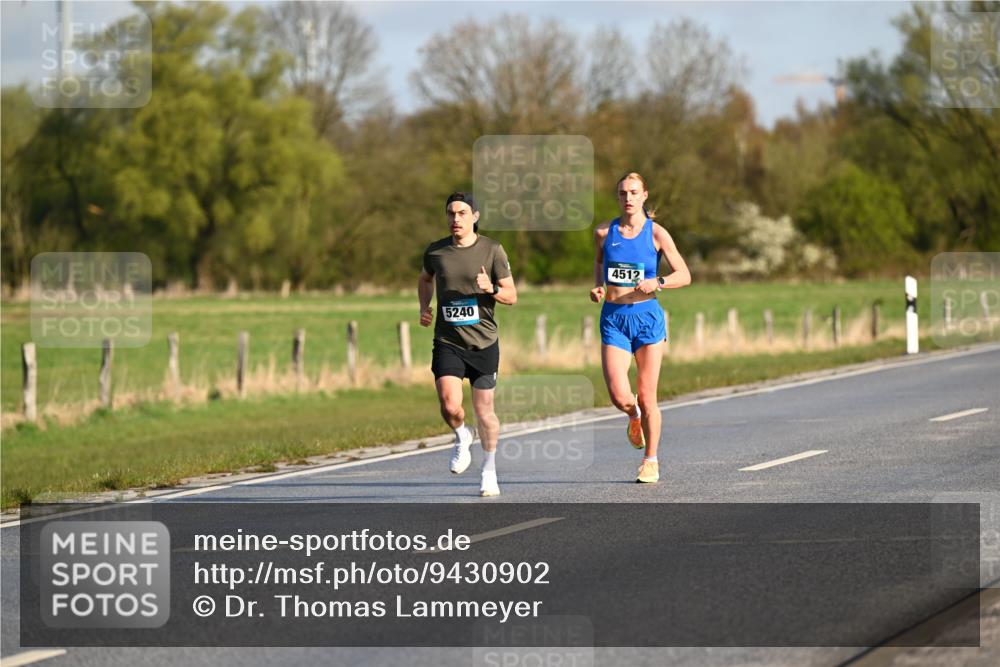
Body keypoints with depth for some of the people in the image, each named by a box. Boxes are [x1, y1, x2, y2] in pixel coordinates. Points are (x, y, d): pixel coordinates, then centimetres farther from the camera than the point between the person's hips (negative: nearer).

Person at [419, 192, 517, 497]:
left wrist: (491, 289, -20)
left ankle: (489, 471, 27)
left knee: (484, 412, 6)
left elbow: (512, 296, 0)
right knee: (450, 407, -18)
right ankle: (462, 437, 17)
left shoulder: (492, 250, -4)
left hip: (483, 342, -1)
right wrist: (424, 308, 8)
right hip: (447, 342, 1)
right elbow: (425, 279, 25)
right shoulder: (435, 251, 2)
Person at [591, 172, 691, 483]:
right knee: (619, 397, -11)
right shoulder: (604, 232, 3)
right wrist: (598, 287, 6)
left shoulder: (656, 233, -3)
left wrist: (657, 283, -19)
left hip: (647, 316, -1)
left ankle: (651, 461, 17)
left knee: (647, 397, 1)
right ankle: (634, 416, 27)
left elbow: (684, 275, -1)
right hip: (613, 318, 1)